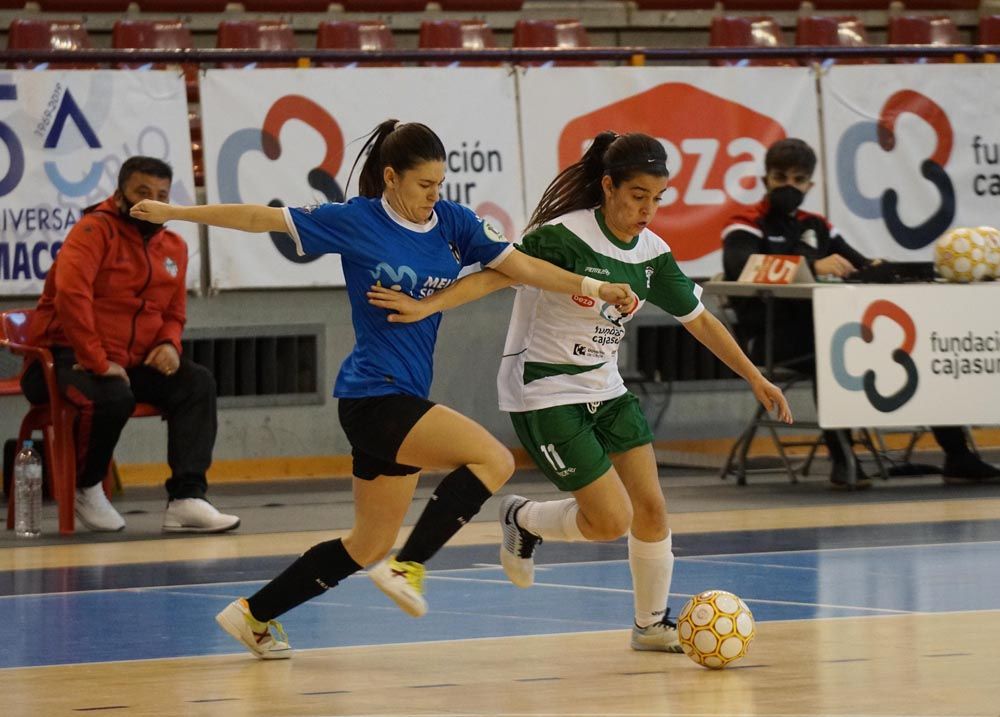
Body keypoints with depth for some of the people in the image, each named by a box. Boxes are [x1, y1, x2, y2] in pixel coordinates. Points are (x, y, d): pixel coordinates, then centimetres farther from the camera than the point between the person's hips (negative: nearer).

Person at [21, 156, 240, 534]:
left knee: (198, 383, -16)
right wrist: (98, 362, -29)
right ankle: (84, 487, -7)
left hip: (133, 363, 7)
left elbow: (173, 314, 22)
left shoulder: (173, 247, 11)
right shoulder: (95, 230, -11)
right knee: (113, 397, -37)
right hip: (67, 358, -7)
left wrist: (169, 345, -3)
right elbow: (71, 293, -26)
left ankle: (186, 499, -24)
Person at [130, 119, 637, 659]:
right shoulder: (355, 222, -8)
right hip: (374, 396, -7)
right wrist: (176, 212, 3)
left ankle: (254, 614, 23)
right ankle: (407, 568, -19)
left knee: (370, 544, 13)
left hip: (402, 402, 7)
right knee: (492, 459, -22)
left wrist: (592, 287, -5)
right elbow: (262, 218, -1)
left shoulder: (453, 222, 6)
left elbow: (522, 266, 7)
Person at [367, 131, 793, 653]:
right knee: (612, 520, -11)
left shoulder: (651, 252, 0)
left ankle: (652, 624, 20)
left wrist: (754, 377, 11)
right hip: (545, 393, -7)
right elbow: (499, 272, -27)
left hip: (605, 390, 7)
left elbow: (699, 319, 10)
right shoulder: (566, 236, -20)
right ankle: (522, 519, 18)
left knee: (651, 507, 0)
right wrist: (427, 306, -39)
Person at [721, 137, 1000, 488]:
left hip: (823, 330, 6)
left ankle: (957, 455, -7)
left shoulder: (816, 228, 21)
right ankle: (842, 460, -31)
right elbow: (739, 266, -22)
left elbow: (860, 267, 13)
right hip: (771, 338, -6)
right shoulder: (746, 228, 1)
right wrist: (812, 265, -34)